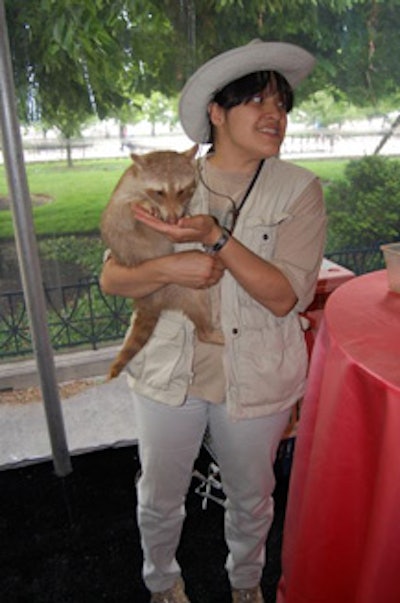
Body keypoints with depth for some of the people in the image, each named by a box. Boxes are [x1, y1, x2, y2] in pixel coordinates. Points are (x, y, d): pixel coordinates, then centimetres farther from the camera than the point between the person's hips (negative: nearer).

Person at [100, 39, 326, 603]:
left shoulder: (299, 189, -8)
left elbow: (285, 297, -18)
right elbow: (112, 278, -4)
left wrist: (217, 238, -29)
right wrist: (167, 268, -24)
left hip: (257, 380, 0)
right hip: (169, 372, 1)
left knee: (251, 499, 22)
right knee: (159, 499, 20)